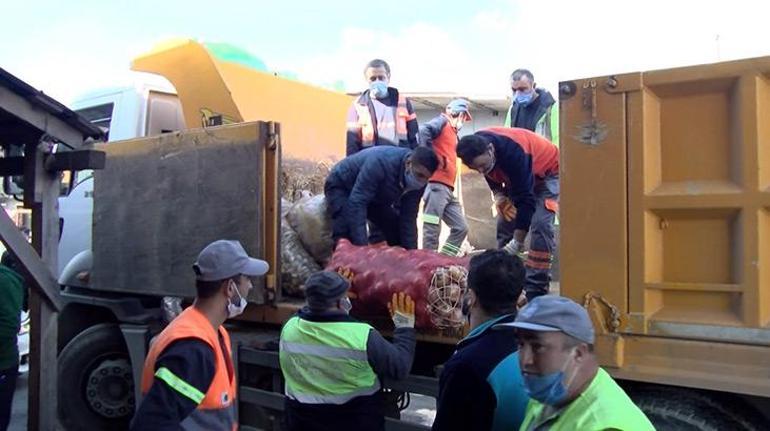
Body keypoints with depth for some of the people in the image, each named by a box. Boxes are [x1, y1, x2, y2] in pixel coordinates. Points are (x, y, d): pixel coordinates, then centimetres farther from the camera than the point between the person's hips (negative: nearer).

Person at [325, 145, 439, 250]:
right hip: (341, 186, -7)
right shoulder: (381, 163, -41)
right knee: (346, 237, -28)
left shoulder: (417, 180, -19)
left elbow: (408, 218, -13)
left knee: (398, 231, 0)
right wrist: (362, 246, -49)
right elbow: (356, 203, -44)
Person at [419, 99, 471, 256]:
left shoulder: (452, 132, 28)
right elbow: (424, 131, -18)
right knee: (432, 229, -8)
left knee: (461, 228, 8)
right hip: (436, 185, -9)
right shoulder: (442, 121, 2)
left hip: (447, 188, 9)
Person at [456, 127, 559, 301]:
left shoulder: (513, 152, -41)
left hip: (548, 172, -7)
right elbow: (491, 173, 4)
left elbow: (526, 199, -38)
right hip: (519, 176, 7)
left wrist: (517, 243, -37)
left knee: (540, 225, -22)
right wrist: (497, 193, -12)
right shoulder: (477, 146, -21)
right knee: (504, 223, 1)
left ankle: (536, 290, -18)